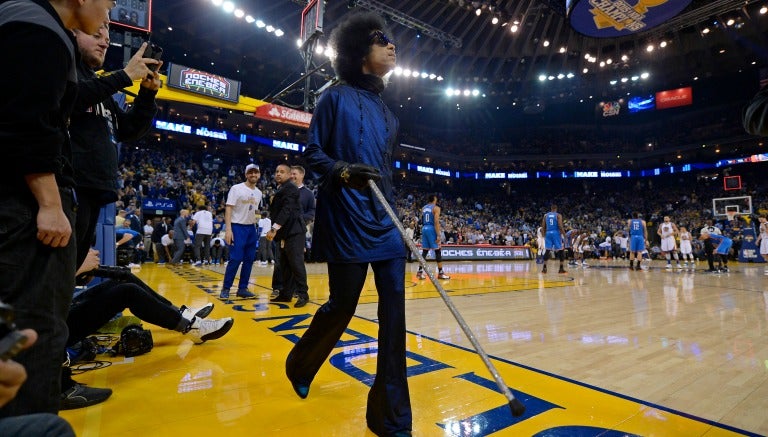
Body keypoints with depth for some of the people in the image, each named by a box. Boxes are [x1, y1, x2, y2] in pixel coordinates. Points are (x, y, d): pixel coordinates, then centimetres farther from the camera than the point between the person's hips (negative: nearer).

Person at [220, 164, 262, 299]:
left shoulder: (259, 193, 11)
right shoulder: (236, 188, -8)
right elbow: (228, 208, -12)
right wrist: (228, 229, -20)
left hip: (251, 228, 7)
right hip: (238, 227, -6)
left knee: (249, 259, 6)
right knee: (235, 259, -9)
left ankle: (242, 289, 15)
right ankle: (225, 289, 5)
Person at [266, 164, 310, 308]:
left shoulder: (290, 188, -9)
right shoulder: (280, 189, 21)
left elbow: (287, 210, -19)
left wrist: (274, 229, -23)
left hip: (294, 231, -10)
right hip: (284, 232, 10)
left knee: (296, 263, -9)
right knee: (285, 264, 11)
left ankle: (303, 294, -4)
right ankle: (286, 293, 17)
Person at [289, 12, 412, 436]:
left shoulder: (386, 112, 19)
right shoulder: (336, 97, 1)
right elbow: (311, 152, -2)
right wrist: (343, 171, -22)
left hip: (384, 219, 6)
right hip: (347, 218, -6)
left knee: (394, 308, -1)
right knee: (342, 305, 3)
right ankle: (301, 364, 38)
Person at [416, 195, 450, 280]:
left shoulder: (423, 208, 14)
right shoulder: (436, 208, -6)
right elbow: (436, 222, -15)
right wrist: (438, 235, -17)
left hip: (424, 229, 6)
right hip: (432, 229, -6)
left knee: (424, 251, 10)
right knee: (438, 251, 0)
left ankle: (420, 271, 6)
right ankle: (440, 273, 2)